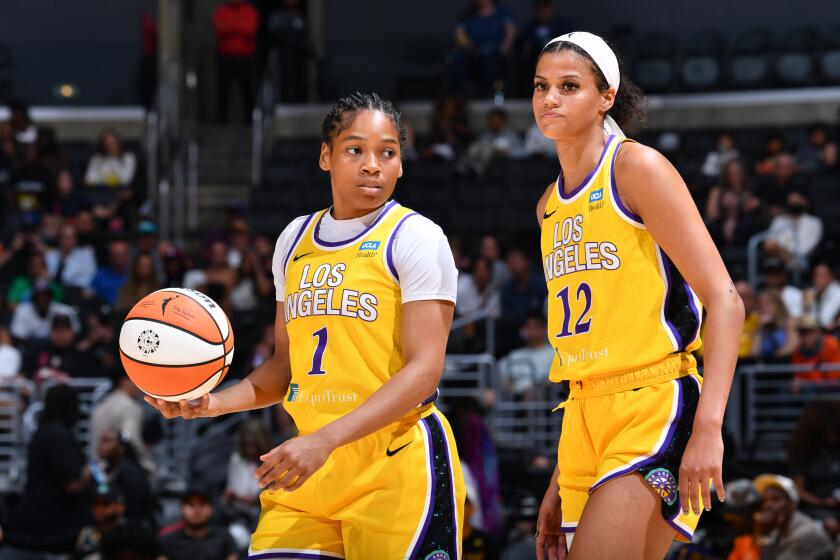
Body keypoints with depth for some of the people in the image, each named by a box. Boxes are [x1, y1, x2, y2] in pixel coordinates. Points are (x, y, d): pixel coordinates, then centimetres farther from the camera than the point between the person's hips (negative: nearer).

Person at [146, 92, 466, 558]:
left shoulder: (416, 237, -5)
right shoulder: (295, 239, 14)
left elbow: (424, 369, -14)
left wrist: (325, 441, -23)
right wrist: (214, 403, 2)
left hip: (396, 467, -5)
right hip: (309, 466, 5)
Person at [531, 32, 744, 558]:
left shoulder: (637, 168, -6)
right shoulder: (550, 206, 16)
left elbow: (725, 301, -12)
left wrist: (709, 427, -22)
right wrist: (560, 482, 16)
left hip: (655, 410, -7)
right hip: (587, 417, 7)